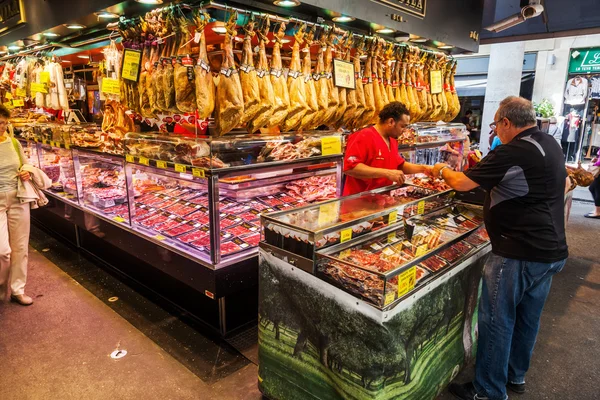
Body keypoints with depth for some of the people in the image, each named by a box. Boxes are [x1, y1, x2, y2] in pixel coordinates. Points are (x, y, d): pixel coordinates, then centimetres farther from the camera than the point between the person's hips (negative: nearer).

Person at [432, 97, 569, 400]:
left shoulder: (512, 153, -21)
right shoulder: (551, 145, 8)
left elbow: (462, 183, -17)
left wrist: (442, 170, 5)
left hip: (519, 253, -9)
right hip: (552, 250, 9)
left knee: (497, 320, 3)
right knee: (528, 316, 20)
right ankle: (515, 375, 38)